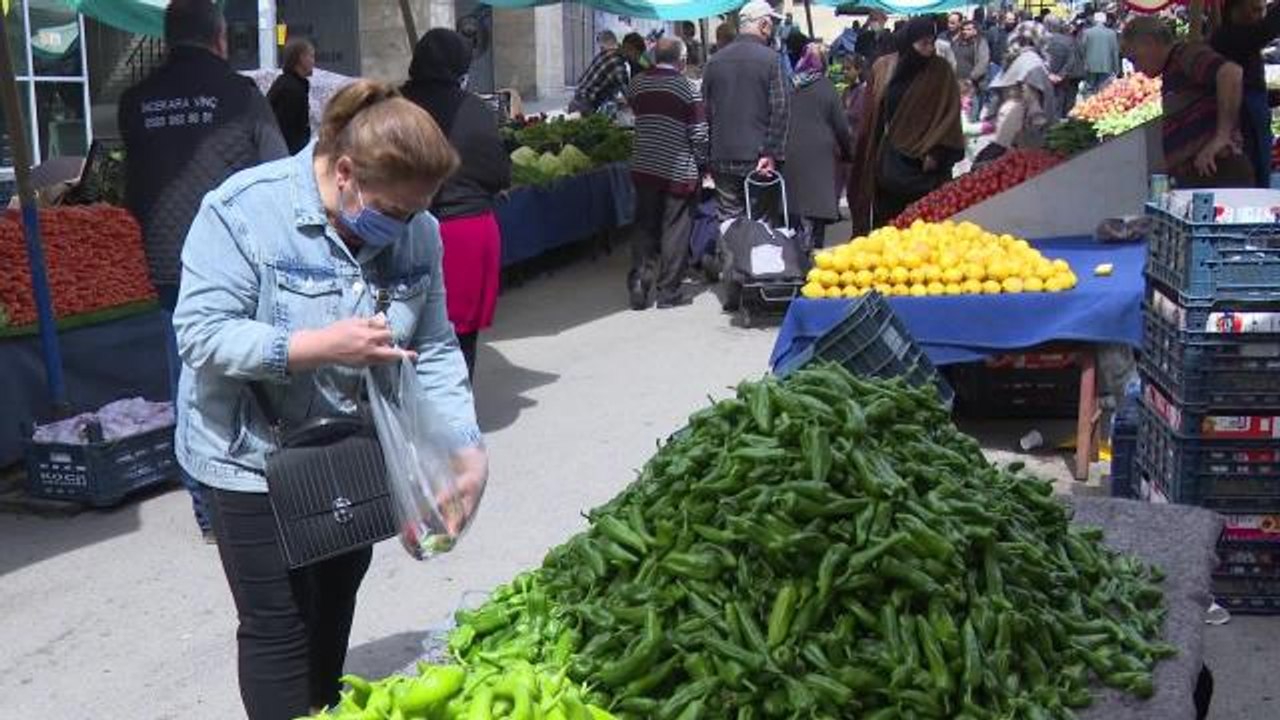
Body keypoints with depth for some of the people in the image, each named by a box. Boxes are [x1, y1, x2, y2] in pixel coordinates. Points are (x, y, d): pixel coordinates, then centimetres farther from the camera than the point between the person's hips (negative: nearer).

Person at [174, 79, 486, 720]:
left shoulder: (416, 230, -6)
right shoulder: (244, 210, -21)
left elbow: (433, 349, -3)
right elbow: (202, 334, -24)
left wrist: (467, 448, -14)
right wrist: (321, 347, -34)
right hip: (256, 457, -5)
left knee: (335, 606, 20)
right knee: (280, 626, 1)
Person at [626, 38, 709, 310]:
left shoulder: (638, 83, 2)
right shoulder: (687, 88, -9)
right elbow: (699, 134, -8)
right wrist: (702, 164, 4)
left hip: (643, 168, 4)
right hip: (679, 172, -4)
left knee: (644, 228, 11)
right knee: (675, 231, 4)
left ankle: (638, 287, 5)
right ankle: (668, 292, 7)